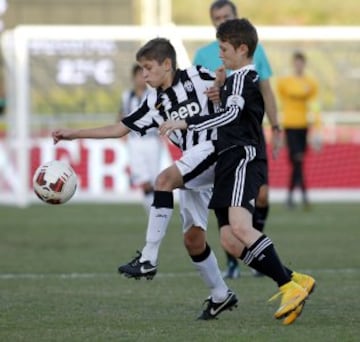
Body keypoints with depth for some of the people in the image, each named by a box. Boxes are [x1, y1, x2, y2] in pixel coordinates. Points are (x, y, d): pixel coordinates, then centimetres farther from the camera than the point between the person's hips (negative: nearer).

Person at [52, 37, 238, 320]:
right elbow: (119, 129, 16)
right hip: (194, 167, 8)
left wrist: (222, 91, -20)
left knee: (164, 180, -30)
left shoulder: (197, 77, -3)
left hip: (213, 146, -8)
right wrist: (73, 134, 13)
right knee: (193, 238, 4)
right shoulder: (155, 102, 13)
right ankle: (221, 296, 21)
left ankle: (148, 259, -33)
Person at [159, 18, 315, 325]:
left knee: (240, 227, -28)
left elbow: (231, 114, -24)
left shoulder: (242, 78, -6)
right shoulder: (246, 79, 26)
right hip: (230, 164, 10)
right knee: (230, 241, 0)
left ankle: (290, 288, -28)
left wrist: (186, 123, -29)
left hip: (243, 161, -10)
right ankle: (295, 281, 2)